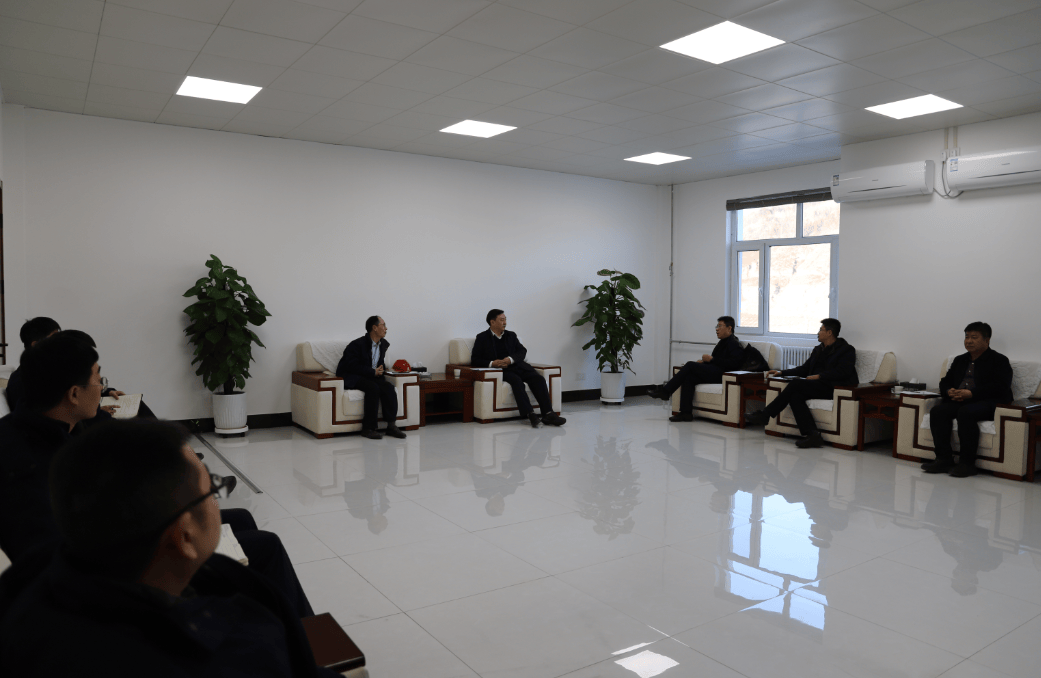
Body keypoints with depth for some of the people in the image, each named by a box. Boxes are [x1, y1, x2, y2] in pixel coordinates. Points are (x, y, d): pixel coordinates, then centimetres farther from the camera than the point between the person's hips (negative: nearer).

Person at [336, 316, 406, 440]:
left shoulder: (384, 344, 9)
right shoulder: (357, 344, -15)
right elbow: (352, 366, -19)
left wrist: (381, 370, 0)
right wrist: (373, 372, -20)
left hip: (372, 376, 7)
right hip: (351, 378, -7)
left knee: (388, 387, -22)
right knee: (373, 388, -33)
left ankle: (391, 425, -21)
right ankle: (368, 428, -28)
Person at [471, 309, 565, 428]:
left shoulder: (511, 335, 25)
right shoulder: (482, 338, 12)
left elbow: (522, 351, 12)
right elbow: (474, 360, 5)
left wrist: (511, 359, -10)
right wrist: (492, 363, -13)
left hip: (516, 365, 4)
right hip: (499, 370, -4)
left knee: (538, 378, -23)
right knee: (516, 380, -36)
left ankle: (548, 414, -30)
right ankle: (530, 414, -43)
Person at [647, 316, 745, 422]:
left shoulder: (734, 344, -5)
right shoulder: (723, 342, 25)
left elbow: (733, 363, -20)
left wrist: (712, 359, -15)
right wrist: (703, 361, 6)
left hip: (722, 375, -9)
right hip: (715, 373, 9)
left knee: (690, 365, -17)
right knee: (688, 378, -14)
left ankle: (665, 391, -11)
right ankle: (686, 413, -20)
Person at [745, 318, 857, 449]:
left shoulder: (847, 350, 1)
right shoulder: (818, 349, 24)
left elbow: (842, 372, -13)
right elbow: (804, 369, 24)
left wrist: (819, 376, -19)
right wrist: (781, 372, 14)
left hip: (833, 387, -8)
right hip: (817, 386, 8)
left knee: (796, 384, -26)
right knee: (795, 395, -24)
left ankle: (765, 414, -19)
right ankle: (812, 435, -31)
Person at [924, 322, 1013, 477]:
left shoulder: (999, 361, 5)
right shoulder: (960, 360, 25)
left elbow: (1000, 387, -10)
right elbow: (945, 382, 25)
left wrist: (971, 393, -21)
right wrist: (949, 391, -1)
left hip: (988, 403, -6)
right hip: (958, 401, 6)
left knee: (966, 412, -37)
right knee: (937, 412, -23)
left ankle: (967, 463, -30)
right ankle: (944, 460, -24)